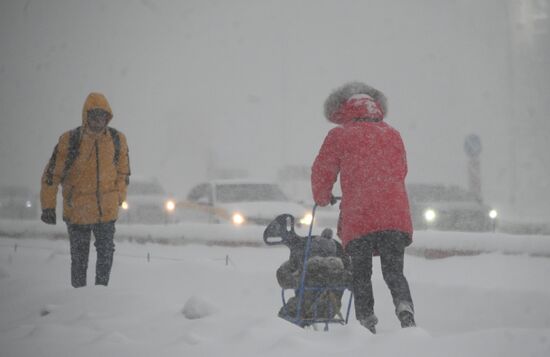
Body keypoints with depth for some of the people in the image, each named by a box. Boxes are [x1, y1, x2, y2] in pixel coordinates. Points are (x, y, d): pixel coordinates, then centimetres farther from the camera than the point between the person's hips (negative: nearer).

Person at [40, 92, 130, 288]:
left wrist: (119, 199, 15)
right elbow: (52, 174, -5)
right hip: (77, 211, -2)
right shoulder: (70, 140, -11)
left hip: (107, 211, 3)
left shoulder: (117, 139, -2)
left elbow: (123, 172, 13)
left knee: (106, 254, 11)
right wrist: (48, 207, -5)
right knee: (79, 258, 7)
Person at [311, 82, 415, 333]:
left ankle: (366, 320, 3)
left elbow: (321, 173, 9)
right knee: (394, 272, 10)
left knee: (361, 275, 10)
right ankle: (404, 306, -14)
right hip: (396, 216, 3)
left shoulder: (339, 136, 5)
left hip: (358, 219, -3)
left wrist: (323, 198, 29)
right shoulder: (393, 135, 17)